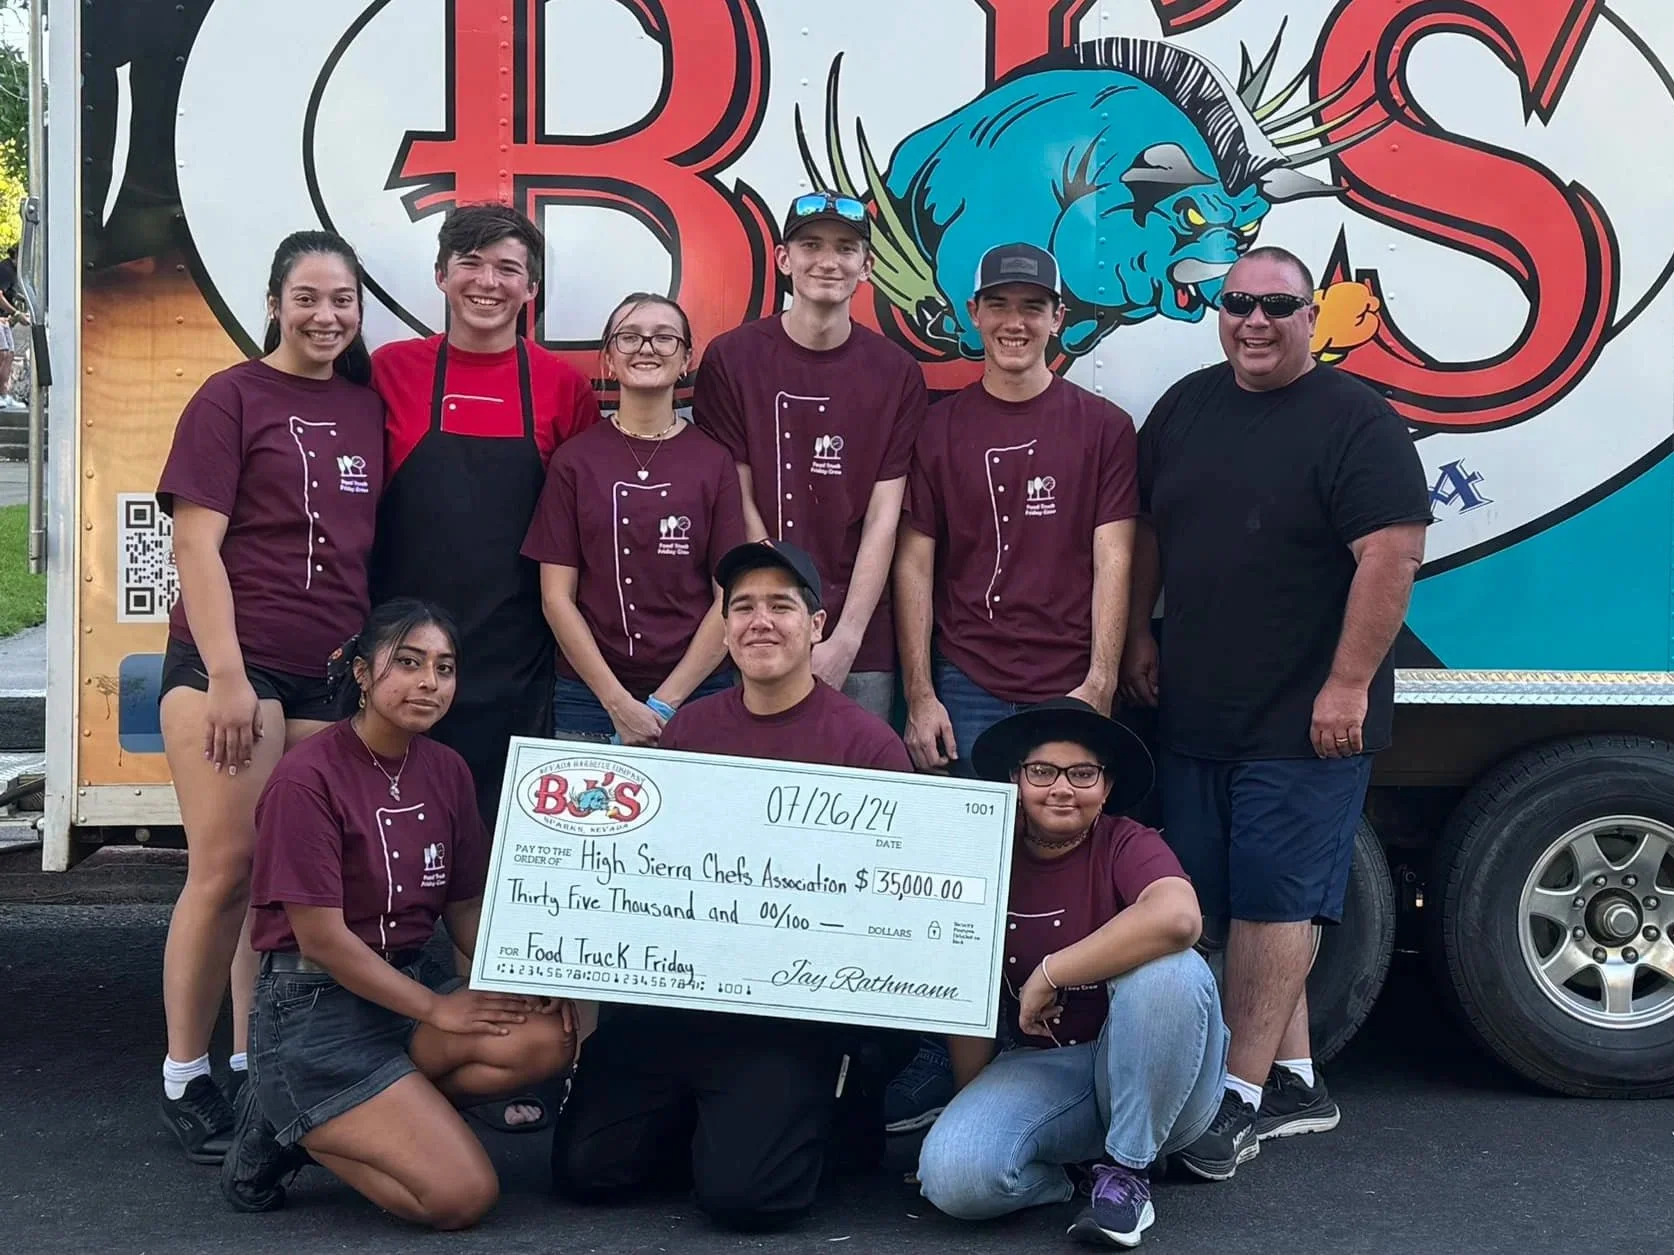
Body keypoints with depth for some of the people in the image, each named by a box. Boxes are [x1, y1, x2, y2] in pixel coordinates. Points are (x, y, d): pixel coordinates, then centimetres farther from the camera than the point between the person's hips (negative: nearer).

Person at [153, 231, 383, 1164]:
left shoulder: (367, 406, 12)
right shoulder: (232, 399, -2)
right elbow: (198, 541, -8)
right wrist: (228, 677, -15)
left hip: (332, 672, 5)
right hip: (231, 661, -5)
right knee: (227, 868, -5)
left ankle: (253, 1068, 17)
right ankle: (185, 1080, 7)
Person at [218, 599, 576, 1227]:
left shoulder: (447, 771, 5)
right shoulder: (307, 779, -16)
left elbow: (464, 908, 10)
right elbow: (322, 938, -17)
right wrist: (436, 1009, -15)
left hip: (412, 980, 8)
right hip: (316, 1008, -8)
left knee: (547, 1038, -22)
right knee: (464, 1194, -19)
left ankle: (337, 1120, -4)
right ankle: (291, 1132, 5)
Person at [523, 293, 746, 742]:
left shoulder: (714, 462, 1)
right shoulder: (574, 460, 1)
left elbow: (730, 598, -1)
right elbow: (557, 596, -1)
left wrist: (665, 703, -9)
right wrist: (619, 704, -10)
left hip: (695, 692, 0)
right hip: (590, 696, 0)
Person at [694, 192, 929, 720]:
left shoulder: (897, 372, 4)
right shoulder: (731, 359, 0)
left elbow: (882, 518, 0)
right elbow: (739, 507, -2)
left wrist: (844, 642, -9)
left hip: (860, 648, 1)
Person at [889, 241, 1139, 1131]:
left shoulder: (1101, 428, 7)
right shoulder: (939, 429, 10)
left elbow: (1111, 564, 3)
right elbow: (915, 565, 8)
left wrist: (1098, 687, -7)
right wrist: (921, 698, 1)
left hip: (1068, 695, -1)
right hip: (965, 690, 1)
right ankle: (934, 1075, 7)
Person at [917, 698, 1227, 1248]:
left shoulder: (1128, 846, -10)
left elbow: (1177, 918, -35)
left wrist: (1048, 975, -26)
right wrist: (975, 1109, 6)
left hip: (1152, 1081, -1)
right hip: (1039, 1071, 2)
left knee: (1167, 968, -33)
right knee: (953, 1176, -28)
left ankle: (1125, 1171, -15)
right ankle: (1055, 1174, 6)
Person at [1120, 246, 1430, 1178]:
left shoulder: (1356, 422, -10)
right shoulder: (1186, 408, 11)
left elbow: (1393, 557, -18)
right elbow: (1147, 530, 20)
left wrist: (1349, 685, -21)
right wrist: (1140, 634, 12)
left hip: (1305, 722, -7)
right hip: (1194, 713, 7)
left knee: (1271, 903, -4)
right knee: (1224, 902, 11)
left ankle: (1241, 1097, 3)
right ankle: (1296, 1081, 24)